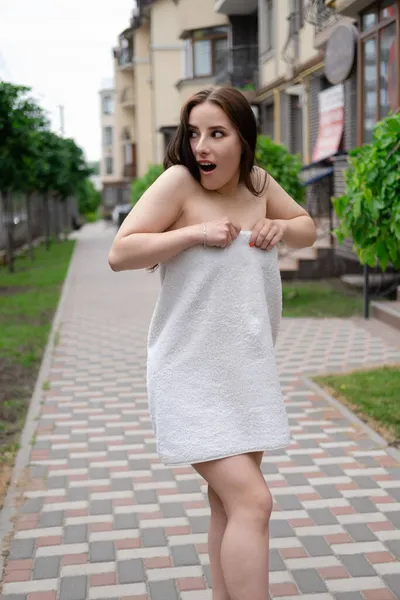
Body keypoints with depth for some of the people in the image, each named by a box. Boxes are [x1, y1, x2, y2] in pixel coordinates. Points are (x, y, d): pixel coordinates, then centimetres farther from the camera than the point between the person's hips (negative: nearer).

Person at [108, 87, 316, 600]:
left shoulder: (258, 182, 5)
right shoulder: (178, 181, -12)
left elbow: (307, 229, 20)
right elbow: (119, 254, -14)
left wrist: (280, 227, -2)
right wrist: (195, 233, -22)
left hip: (248, 369, 7)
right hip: (194, 375, -7)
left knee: (229, 502, 16)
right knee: (252, 501, -14)